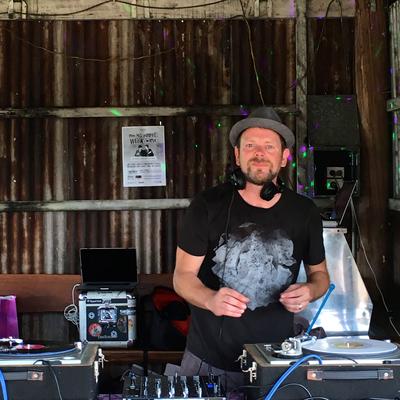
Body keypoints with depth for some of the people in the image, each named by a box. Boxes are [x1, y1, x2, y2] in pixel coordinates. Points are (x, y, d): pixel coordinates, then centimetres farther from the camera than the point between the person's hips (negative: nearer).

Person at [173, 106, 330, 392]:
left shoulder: (304, 212, 1)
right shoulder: (208, 206, -7)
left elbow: (320, 273, 14)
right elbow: (183, 276, -4)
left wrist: (309, 291, -9)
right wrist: (211, 300, -26)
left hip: (277, 360, 2)